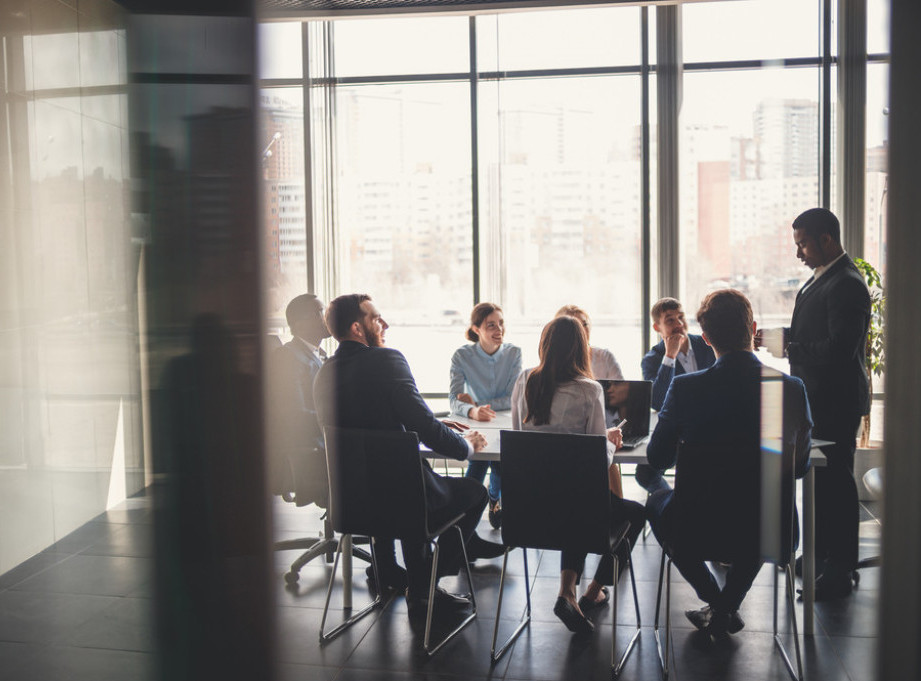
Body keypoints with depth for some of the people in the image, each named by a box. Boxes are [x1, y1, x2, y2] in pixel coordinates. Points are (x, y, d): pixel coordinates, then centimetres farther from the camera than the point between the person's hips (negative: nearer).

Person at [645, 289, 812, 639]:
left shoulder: (686, 388, -16)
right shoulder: (792, 388, -11)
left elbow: (657, 459, -3)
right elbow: (799, 465, 3)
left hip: (697, 527, -2)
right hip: (768, 532, 2)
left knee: (657, 499, 32)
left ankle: (716, 603, 28)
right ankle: (726, 607, 32)